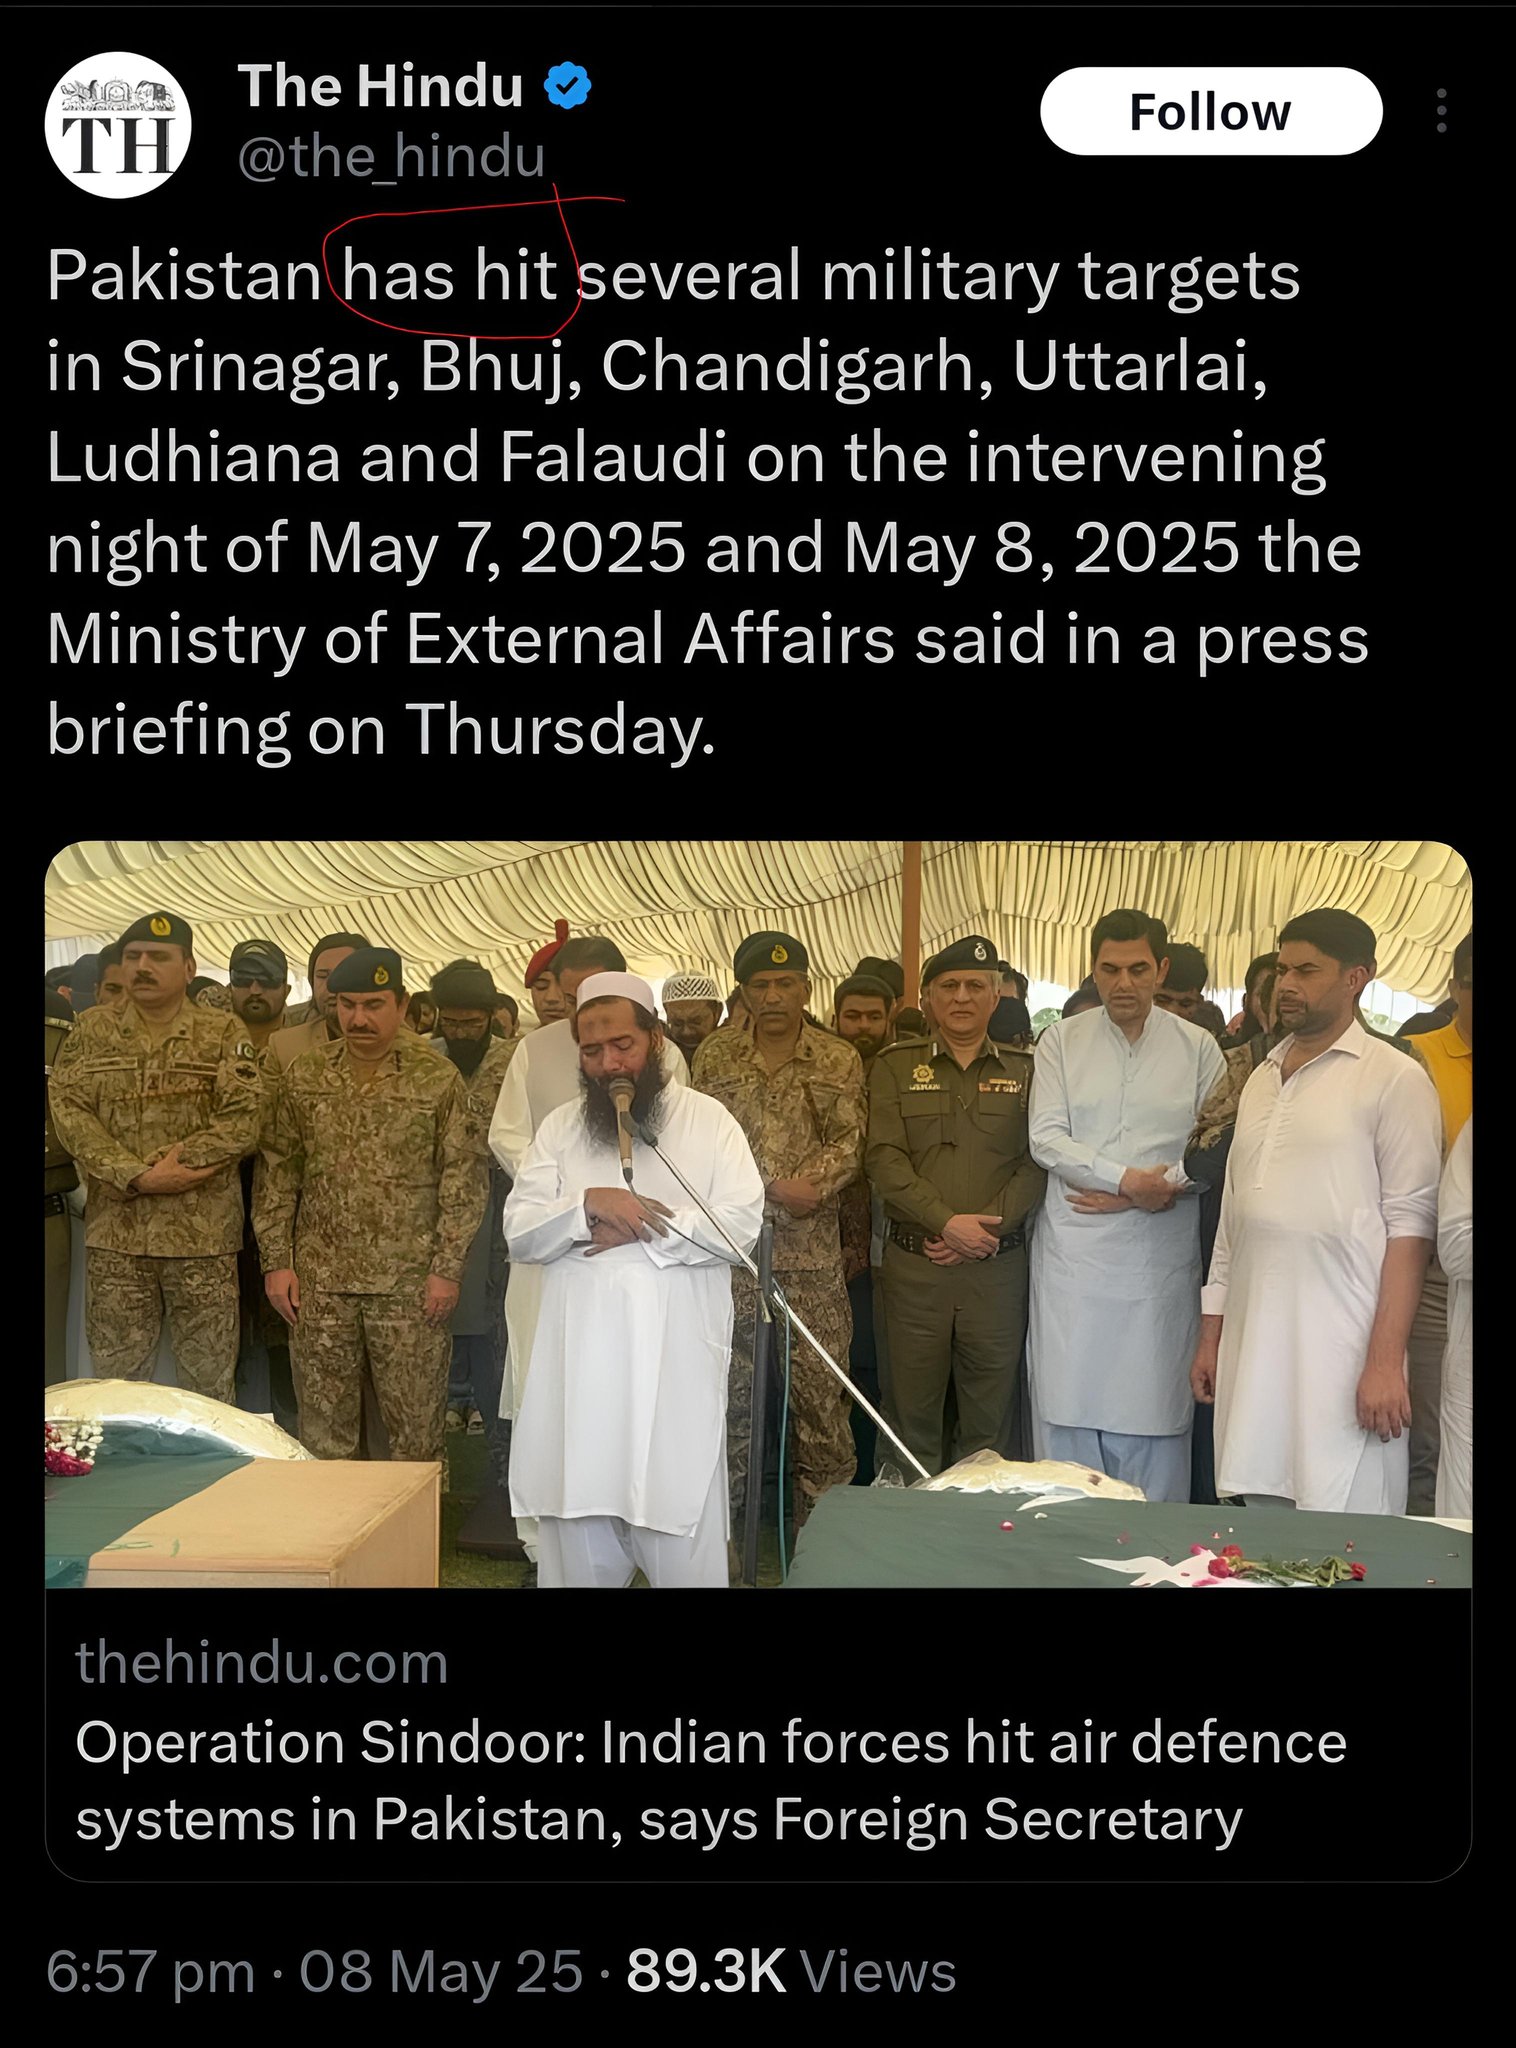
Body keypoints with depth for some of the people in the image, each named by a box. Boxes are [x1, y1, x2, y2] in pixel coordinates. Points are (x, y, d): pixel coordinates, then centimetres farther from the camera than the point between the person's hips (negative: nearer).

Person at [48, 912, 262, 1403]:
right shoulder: (92, 1030, 7)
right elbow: (69, 1113, -3)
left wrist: (143, 1171, -15)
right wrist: (138, 1177, -16)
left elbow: (242, 1124, -10)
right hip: (114, 1232, 2)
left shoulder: (223, 1033, 0)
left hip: (203, 1233, -2)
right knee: (115, 1374, 12)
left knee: (208, 1380, 8)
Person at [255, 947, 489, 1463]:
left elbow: (465, 1178, -3)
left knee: (416, 1428, 3)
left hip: (409, 1282, -2)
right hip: (319, 1281, 3)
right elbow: (277, 1171, 8)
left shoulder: (439, 1079, -2)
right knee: (322, 1427, 10)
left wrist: (447, 1268, -8)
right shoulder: (302, 1076, 6)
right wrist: (277, 1261, 2)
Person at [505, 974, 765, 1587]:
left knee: (681, 1527, 1)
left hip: (677, 1362, -2)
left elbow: (740, 1222, -6)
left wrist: (644, 1227, -12)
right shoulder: (559, 1127, 11)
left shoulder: (708, 1118, 4)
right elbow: (519, 1233, 3)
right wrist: (587, 1204, -15)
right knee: (580, 1533, 8)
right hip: (581, 1361, 2)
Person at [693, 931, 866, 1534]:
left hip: (812, 1257, -1)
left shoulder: (839, 1061, 6)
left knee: (820, 1393, 0)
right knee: (727, 1392, 7)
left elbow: (849, 1143, -1)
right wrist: (779, 1190, -10)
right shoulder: (714, 1056, 8)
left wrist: (812, 1185, -20)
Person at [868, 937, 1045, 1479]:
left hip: (998, 1265, 1)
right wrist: (946, 1222, -13)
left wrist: (988, 1227, -11)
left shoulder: (1024, 1072, 10)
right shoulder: (896, 1066, 7)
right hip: (914, 1262, -1)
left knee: (989, 1412, 4)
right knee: (912, 1408, 3)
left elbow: (1037, 1163, 1)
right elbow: (885, 1158, -3)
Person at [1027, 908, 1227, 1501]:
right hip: (1073, 1251, 0)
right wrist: (1128, 1178, -14)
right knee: (1067, 1400, 1)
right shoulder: (1061, 1040, 6)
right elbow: (1046, 1139, -4)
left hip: (1159, 1252, 0)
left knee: (1153, 1401, 2)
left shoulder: (1198, 1047, 6)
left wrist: (1154, 1191, -12)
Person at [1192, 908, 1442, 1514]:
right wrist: (1210, 1333, 16)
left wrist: (1384, 1360, -14)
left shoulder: (1394, 1079, -3)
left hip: (1340, 1349, -6)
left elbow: (1410, 1226, -8)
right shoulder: (1262, 1079, 17)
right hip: (1251, 1345, 6)